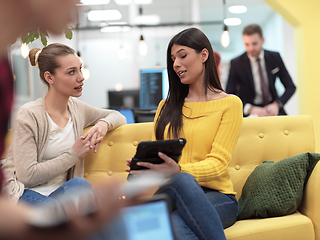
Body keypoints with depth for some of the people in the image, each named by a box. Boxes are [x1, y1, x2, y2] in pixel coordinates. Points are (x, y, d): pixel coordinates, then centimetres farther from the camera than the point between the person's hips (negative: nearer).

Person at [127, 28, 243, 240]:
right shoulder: (167, 107, 21)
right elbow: (156, 156, 16)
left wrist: (178, 170, -25)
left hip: (216, 197, -2)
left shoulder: (229, 103, 5)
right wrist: (144, 167, -10)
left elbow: (218, 163, -6)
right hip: (173, 193, 3)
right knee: (182, 180, -37)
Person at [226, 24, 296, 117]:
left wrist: (277, 104, -13)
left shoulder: (275, 57, 3)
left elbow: (291, 87, 6)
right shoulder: (236, 63, -6)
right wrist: (250, 109, -24)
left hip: (273, 109, 3)